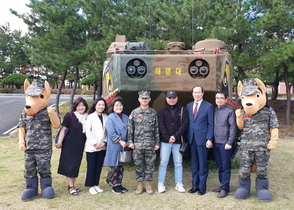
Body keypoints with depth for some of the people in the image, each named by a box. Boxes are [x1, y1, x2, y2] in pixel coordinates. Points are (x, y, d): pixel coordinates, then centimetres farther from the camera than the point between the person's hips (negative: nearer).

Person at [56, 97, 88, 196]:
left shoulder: (87, 117, 5)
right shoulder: (69, 116, -9)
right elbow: (63, 129, -9)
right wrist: (59, 142, -13)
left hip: (80, 146, 5)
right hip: (69, 145, -5)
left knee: (76, 166, 11)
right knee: (69, 165, 0)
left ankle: (72, 185, 23)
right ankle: (71, 186, 7)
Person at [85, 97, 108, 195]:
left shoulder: (106, 117, 6)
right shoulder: (90, 117, -2)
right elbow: (88, 131, -7)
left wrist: (104, 142, -5)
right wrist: (95, 143, -10)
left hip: (102, 147, 3)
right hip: (92, 147, -3)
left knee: (99, 166, 10)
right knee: (91, 167, 2)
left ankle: (96, 185, 22)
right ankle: (91, 186, 12)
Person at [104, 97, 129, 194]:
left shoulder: (126, 117, 11)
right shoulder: (110, 118, -7)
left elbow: (128, 131, 12)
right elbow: (111, 132, -15)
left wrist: (127, 142, 1)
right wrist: (120, 141, -14)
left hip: (124, 146, 6)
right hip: (114, 147, -6)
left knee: (121, 166, 12)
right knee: (114, 166, 0)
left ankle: (119, 184, 23)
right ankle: (114, 186, 12)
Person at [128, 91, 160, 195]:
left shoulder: (153, 113, 5)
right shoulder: (134, 113, 3)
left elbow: (156, 129, 6)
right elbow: (130, 128, 4)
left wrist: (157, 143, 3)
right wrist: (130, 141, -2)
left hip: (150, 144, 0)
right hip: (137, 144, 0)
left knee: (150, 165, 5)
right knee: (138, 165, 6)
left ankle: (148, 184, 18)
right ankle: (139, 185, 17)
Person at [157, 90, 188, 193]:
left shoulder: (182, 110, 6)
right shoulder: (162, 111, 6)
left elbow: (184, 124, -3)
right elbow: (161, 125, -2)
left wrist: (175, 136, -12)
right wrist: (168, 138, -12)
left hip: (178, 141, 1)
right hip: (165, 141, 0)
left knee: (178, 163, 6)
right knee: (163, 162, 2)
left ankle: (179, 184, 16)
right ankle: (161, 184, 10)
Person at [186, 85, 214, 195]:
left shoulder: (208, 106, -2)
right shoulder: (188, 106, 11)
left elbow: (211, 124, -4)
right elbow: (187, 123, 12)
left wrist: (209, 139, -11)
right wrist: (187, 137, 5)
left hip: (202, 139, -4)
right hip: (191, 138, 4)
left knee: (203, 164, 2)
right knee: (194, 163, 11)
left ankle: (202, 187, 12)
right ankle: (195, 185, 21)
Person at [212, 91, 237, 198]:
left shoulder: (230, 111, -5)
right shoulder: (214, 111, 11)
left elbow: (233, 128, -8)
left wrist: (229, 143, -13)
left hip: (225, 144, -5)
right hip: (215, 143, 5)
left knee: (225, 167, 1)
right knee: (220, 166, 13)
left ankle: (225, 188, 8)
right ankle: (222, 185, 24)